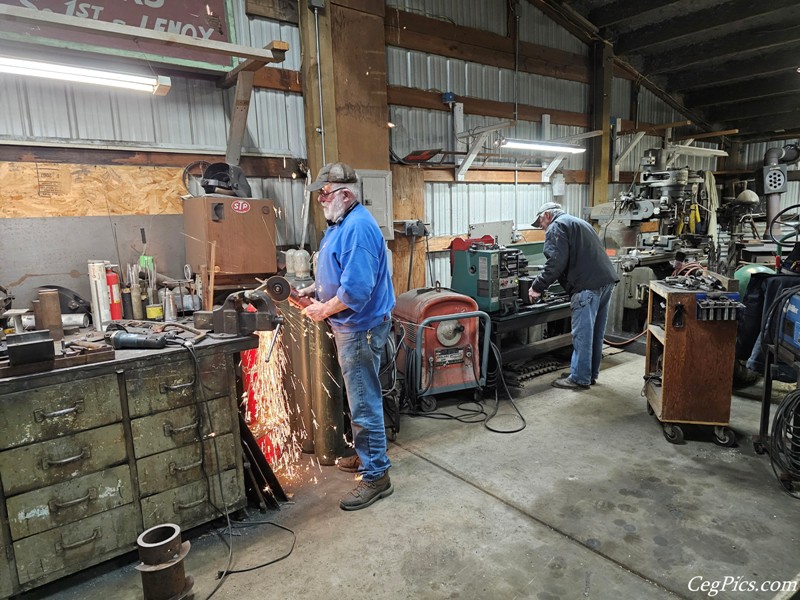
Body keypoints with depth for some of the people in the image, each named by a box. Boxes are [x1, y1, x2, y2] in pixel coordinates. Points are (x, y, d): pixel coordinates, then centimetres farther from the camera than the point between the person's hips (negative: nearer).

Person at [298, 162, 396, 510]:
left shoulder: (358, 227, -21)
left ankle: (376, 477, 11)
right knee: (361, 399, 21)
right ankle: (367, 456, 38)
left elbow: (356, 288, -28)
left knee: (364, 404, -2)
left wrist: (323, 309, -14)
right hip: (352, 327, 11)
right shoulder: (341, 224, 13)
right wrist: (313, 289, 9)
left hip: (361, 328, -11)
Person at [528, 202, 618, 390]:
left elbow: (556, 262, -14)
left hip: (589, 285, -10)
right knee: (595, 332, 15)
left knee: (582, 334, -3)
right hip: (606, 279, 10)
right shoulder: (578, 222, 29)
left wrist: (537, 286, -6)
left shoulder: (556, 226, -1)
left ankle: (579, 378, 3)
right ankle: (591, 373, 25)